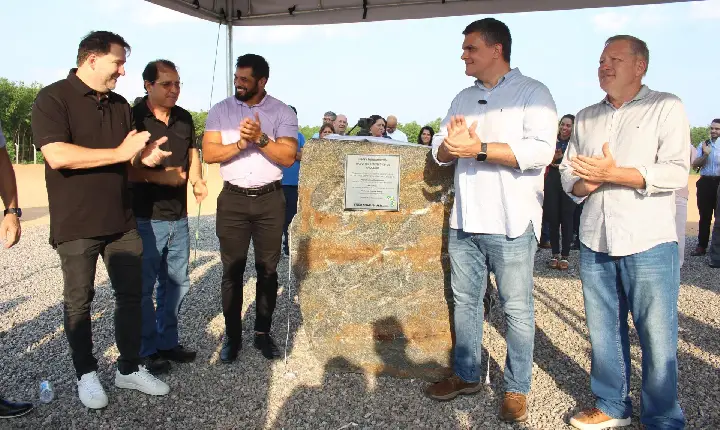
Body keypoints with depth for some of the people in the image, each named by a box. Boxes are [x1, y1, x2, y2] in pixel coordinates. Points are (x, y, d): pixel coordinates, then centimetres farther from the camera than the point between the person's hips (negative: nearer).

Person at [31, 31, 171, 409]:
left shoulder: (120, 105, 11)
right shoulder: (53, 98, -10)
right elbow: (57, 156, -23)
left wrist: (144, 156, -5)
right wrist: (121, 153, -20)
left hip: (122, 220, 6)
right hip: (76, 224, -6)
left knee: (131, 294, 9)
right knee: (79, 301, 8)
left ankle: (129, 368, 23)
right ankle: (86, 374, 23)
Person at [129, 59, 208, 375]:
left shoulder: (184, 118, 8)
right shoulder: (133, 118, -11)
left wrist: (197, 180, 7)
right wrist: (160, 176, -22)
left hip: (179, 217, 7)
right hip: (145, 218, -6)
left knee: (177, 282, 15)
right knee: (144, 287, 4)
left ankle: (168, 342, 30)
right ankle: (149, 350, 18)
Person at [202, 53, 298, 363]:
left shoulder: (283, 113, 0)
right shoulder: (221, 110, 3)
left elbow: (288, 157, -9)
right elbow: (209, 154, -5)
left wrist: (261, 139, -22)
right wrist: (242, 143, -18)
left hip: (270, 200, 0)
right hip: (232, 199, 0)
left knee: (267, 269, 7)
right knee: (232, 270, 4)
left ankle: (263, 333, 21)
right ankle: (232, 335, 17)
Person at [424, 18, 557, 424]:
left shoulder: (532, 93, -3)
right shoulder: (464, 98, 17)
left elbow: (541, 150, -17)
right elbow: (440, 150, 15)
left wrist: (478, 149, -19)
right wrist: (450, 146, -10)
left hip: (511, 223, -6)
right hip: (465, 221, 6)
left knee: (517, 308, 2)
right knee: (465, 301, 14)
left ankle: (518, 388, 17)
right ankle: (467, 376, 29)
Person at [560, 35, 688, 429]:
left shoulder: (666, 108, 1)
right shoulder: (585, 118, 16)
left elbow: (676, 172, -11)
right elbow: (568, 173, 15)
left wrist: (614, 174, -19)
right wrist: (588, 183, -7)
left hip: (648, 244, -5)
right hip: (594, 243, 5)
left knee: (657, 338, -1)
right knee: (603, 332, 12)